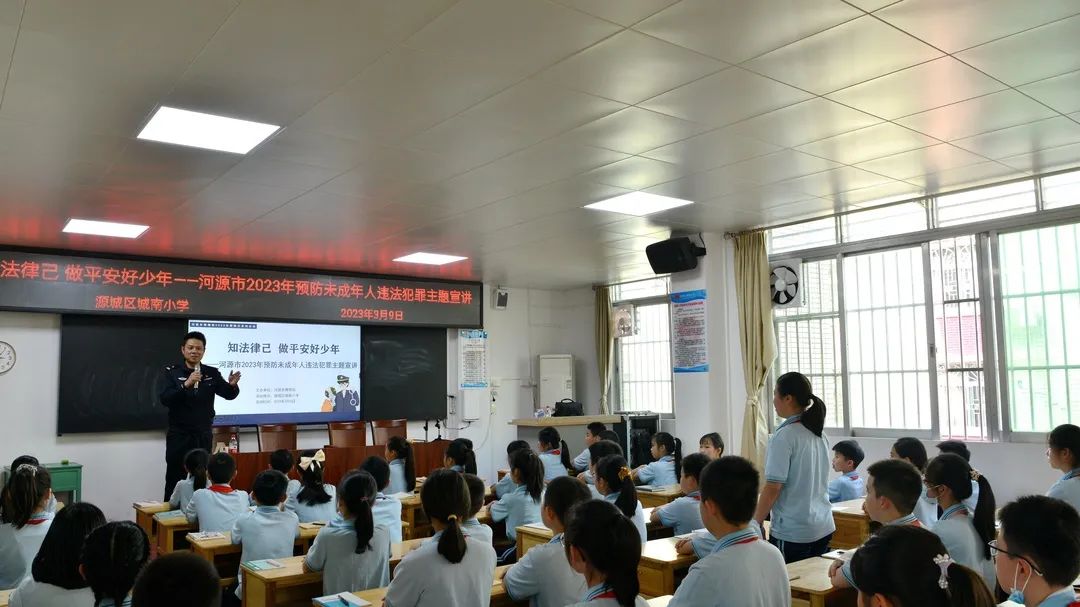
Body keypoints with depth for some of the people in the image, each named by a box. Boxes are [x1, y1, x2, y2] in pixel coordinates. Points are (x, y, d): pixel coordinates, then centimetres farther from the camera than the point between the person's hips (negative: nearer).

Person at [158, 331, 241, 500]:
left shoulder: (212, 373, 3)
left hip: (204, 436, 3)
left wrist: (233, 385, -28)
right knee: (175, 480, 1)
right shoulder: (170, 372, -4)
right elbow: (164, 399, -16)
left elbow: (229, 395, -5)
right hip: (179, 435, -2)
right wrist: (186, 384, -31)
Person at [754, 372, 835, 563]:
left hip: (793, 532, -8)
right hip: (824, 527, 8)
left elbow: (773, 488, -17)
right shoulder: (820, 435, 7)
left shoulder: (785, 436, -16)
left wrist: (755, 524, -7)